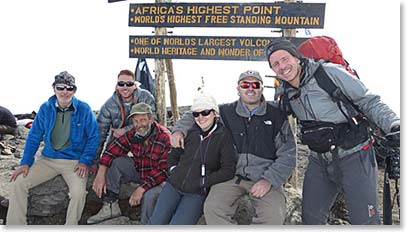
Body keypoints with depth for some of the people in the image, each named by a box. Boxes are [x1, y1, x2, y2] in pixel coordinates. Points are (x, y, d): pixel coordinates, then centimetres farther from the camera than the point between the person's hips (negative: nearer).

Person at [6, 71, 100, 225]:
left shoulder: (84, 109, -5)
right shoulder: (45, 108, 3)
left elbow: (93, 137, -2)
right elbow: (34, 136, 8)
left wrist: (85, 161, -12)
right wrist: (25, 162, 0)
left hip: (74, 161, -4)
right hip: (47, 159, 4)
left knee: (79, 192, -28)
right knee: (18, 183, -10)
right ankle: (15, 226, 3)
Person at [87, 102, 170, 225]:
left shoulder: (165, 138, -27)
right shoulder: (132, 134, -8)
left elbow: (165, 170, -29)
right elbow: (112, 149, -10)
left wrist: (142, 188, -33)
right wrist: (100, 174, -23)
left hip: (159, 178, -6)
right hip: (139, 171, 6)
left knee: (149, 195, -37)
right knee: (113, 162, -10)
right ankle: (110, 207, -3)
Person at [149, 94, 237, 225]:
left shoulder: (224, 136, -6)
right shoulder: (190, 132, 6)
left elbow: (229, 170, -10)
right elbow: (173, 154, 21)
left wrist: (201, 182, -12)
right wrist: (174, 170, 4)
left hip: (197, 193, -4)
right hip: (173, 185, 4)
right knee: (155, 223, -4)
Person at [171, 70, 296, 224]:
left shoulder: (277, 116, 3)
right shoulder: (226, 112, 7)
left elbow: (287, 155, 2)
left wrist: (269, 180, -11)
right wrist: (179, 130, 1)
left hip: (264, 178, -1)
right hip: (232, 175, 1)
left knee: (275, 215, -28)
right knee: (212, 208, -25)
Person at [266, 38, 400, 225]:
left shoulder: (330, 72, -14)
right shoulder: (287, 92, 4)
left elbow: (370, 102, -12)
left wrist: (394, 125, -23)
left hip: (354, 158, -6)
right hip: (319, 162, 6)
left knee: (365, 222, -3)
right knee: (311, 218, 14)